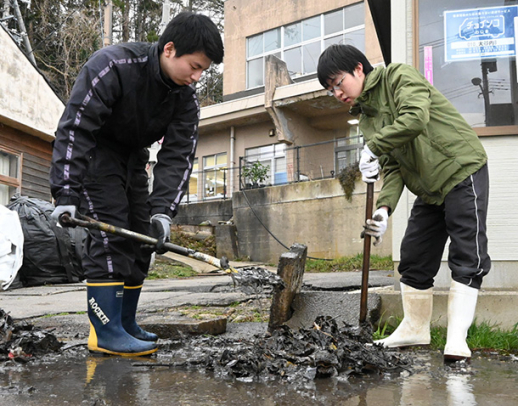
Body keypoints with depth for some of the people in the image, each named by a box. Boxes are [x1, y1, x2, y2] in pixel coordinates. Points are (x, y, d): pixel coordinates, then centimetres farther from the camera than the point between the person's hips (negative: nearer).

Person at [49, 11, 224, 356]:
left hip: (133, 156, 7)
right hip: (93, 152, -7)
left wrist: (163, 211, -28)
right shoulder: (113, 66, -29)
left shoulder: (186, 96, -11)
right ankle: (106, 333, -15)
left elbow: (178, 155, -15)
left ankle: (125, 325, 14)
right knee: (110, 233, -18)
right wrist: (67, 193, -38)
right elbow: (75, 126, -31)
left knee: (141, 239, 4)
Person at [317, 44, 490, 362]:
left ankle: (457, 338, -6)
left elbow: (415, 119, -31)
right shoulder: (367, 117, 10)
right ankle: (415, 328, 22)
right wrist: (384, 207, -15)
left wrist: (373, 146, -20)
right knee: (414, 258, 9)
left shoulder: (399, 77, -11)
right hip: (429, 191, 9)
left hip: (462, 172, -8)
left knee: (467, 258, -9)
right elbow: (392, 167, 2)